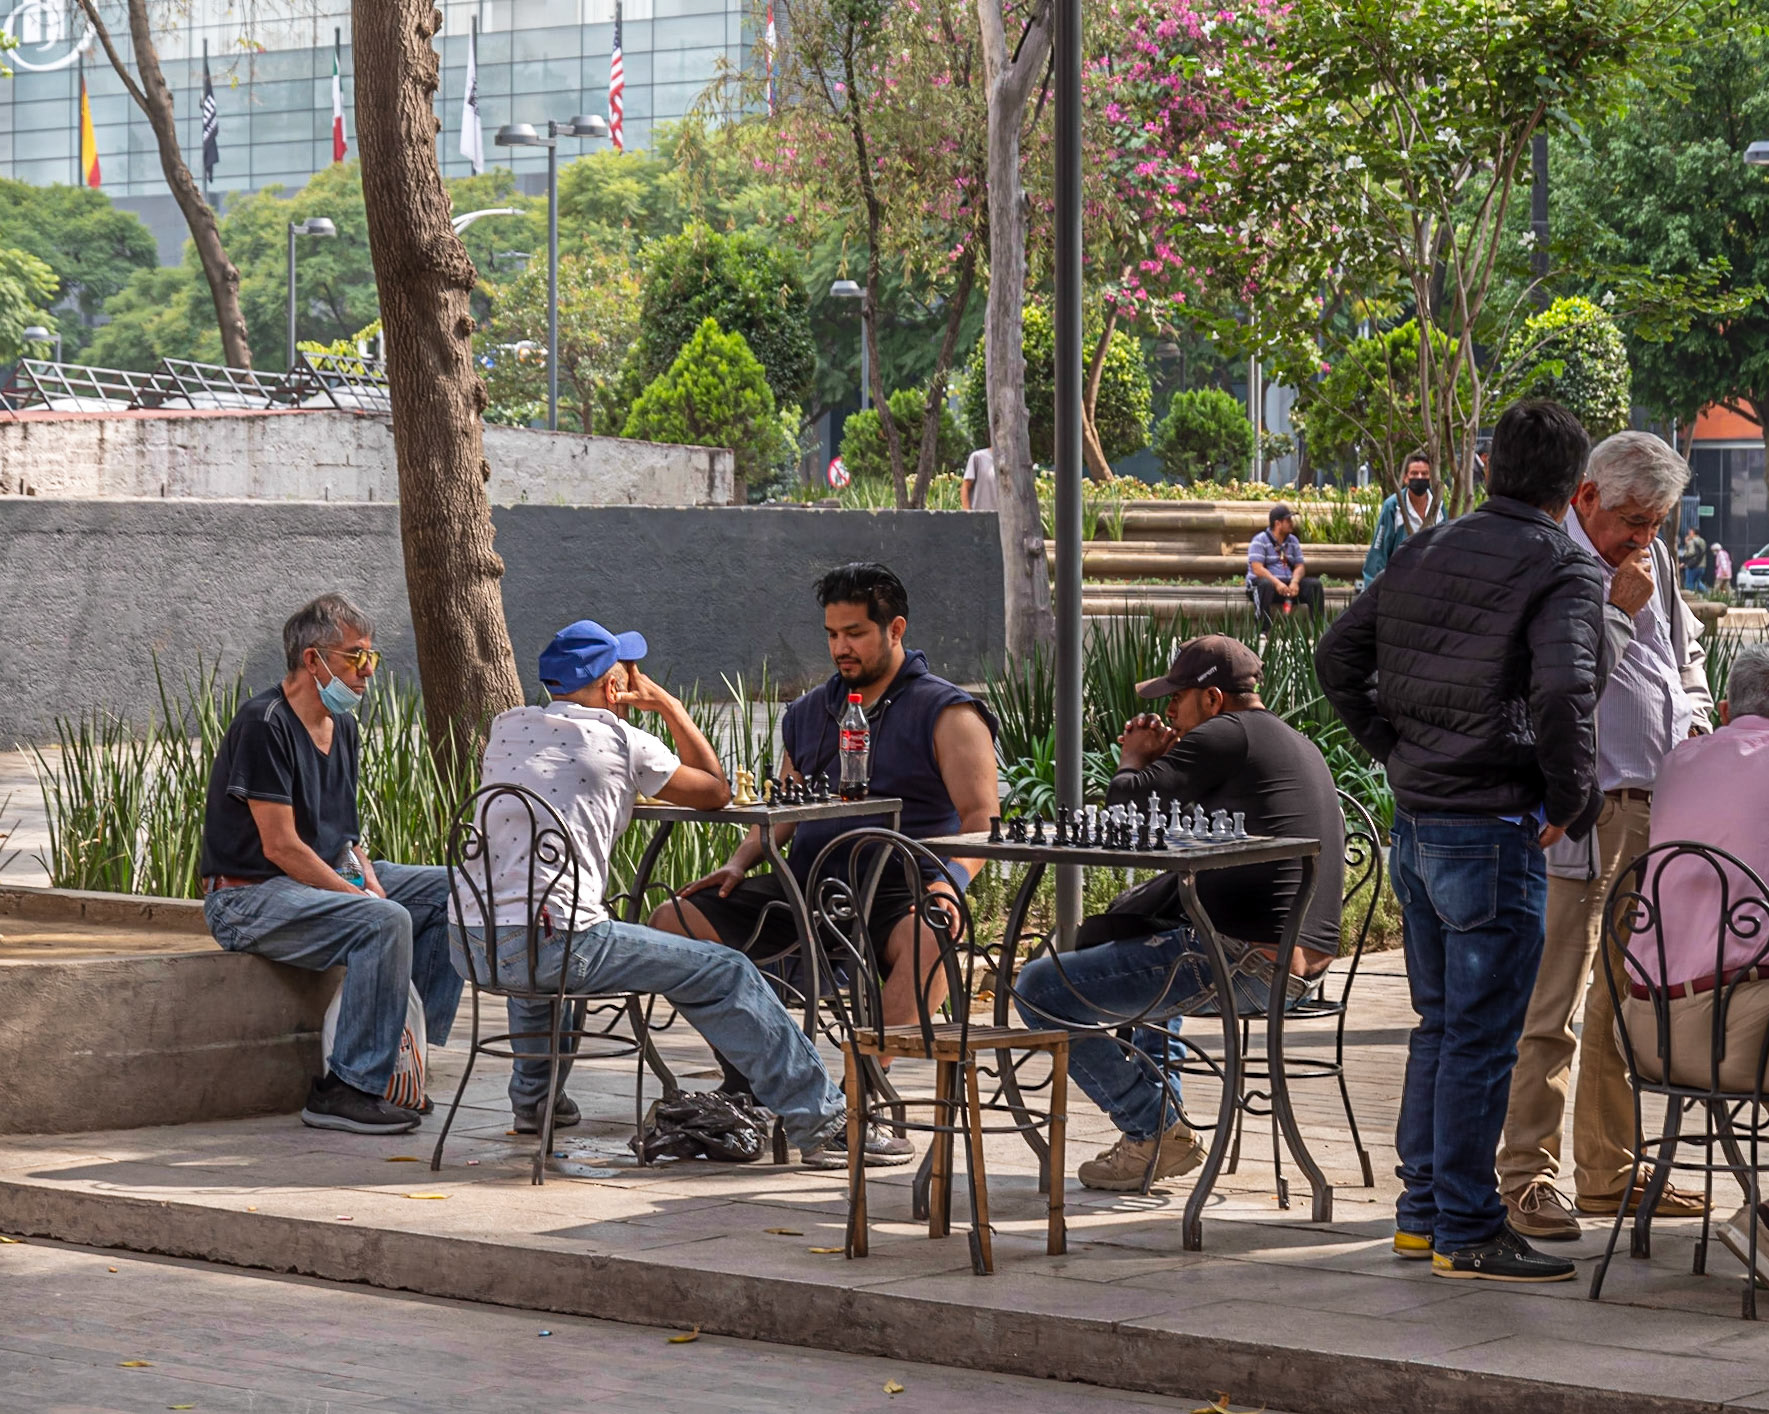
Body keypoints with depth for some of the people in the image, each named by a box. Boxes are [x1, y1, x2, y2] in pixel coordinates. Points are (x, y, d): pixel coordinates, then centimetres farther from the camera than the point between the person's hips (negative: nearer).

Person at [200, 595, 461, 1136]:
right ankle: (345, 1089, -26)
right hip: (250, 896, -10)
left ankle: (406, 1052, 1)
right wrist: (365, 896, -20)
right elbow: (281, 847, -21)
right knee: (385, 923, -31)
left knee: (451, 894, 2)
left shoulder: (342, 727, 12)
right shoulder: (263, 724, -17)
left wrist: (369, 878, -2)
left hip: (325, 877, 10)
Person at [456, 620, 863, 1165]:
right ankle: (819, 1120, -2)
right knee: (723, 973, 1)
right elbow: (716, 791, 16)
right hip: (551, 943, -7)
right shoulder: (623, 743, 1)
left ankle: (534, 1097, 46)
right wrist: (668, 706, 23)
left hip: (468, 943, 7)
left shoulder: (505, 728, 17)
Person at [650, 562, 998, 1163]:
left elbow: (981, 817, -6)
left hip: (896, 889, -5)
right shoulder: (807, 714, 20)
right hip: (804, 885, 5)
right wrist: (741, 861, 6)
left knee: (928, 935, -41)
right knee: (674, 921, -11)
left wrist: (949, 881, -24)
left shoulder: (947, 713, 2)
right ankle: (746, 1091, -14)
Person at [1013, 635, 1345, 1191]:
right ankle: (1156, 1110, 36)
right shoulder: (1296, 744, 21)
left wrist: (1135, 762, 8)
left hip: (1246, 960, -11)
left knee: (1040, 989, -6)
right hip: (1302, 959, 11)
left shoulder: (1227, 735, -9)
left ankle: (1157, 1131, 0)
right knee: (1128, 923, 40)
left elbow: (1125, 804, -12)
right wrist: (1161, 762, 18)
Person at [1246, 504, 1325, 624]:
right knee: (1266, 585, -39)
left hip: (1288, 584, 6)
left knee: (1315, 584, -13)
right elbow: (1257, 569, -16)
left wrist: (1294, 582, -16)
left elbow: (1299, 566, 7)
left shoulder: (1293, 541, 14)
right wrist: (1277, 583, -29)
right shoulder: (1260, 541, -5)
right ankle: (1263, 630, -43)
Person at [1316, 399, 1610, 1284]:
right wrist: (1572, 801, -12)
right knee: (1481, 1037, -1)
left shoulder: (1425, 552, 11)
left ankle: (1422, 1211, 24)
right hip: (1493, 832, -7)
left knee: (1441, 1024, 17)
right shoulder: (1564, 572, -11)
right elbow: (1563, 691, -25)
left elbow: (1337, 655, 15)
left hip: (1416, 826, 7)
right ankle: (1466, 1233, 3)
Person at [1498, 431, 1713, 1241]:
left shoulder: (1653, 561, 16)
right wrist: (1617, 608, -16)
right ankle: (1528, 1178, -5)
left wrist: (1693, 725, 15)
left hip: (1653, 810, 8)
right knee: (1551, 1006, -8)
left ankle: (1608, 1171, 20)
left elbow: (1686, 653, 31)